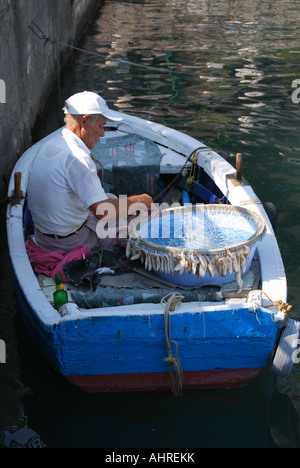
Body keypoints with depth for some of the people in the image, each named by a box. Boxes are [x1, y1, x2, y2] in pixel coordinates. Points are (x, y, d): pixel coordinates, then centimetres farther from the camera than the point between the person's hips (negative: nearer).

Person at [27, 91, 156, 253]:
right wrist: (137, 201, -17)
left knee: (111, 198, 26)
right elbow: (104, 213, -32)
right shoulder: (76, 156, -29)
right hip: (69, 244, -9)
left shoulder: (48, 143, 0)